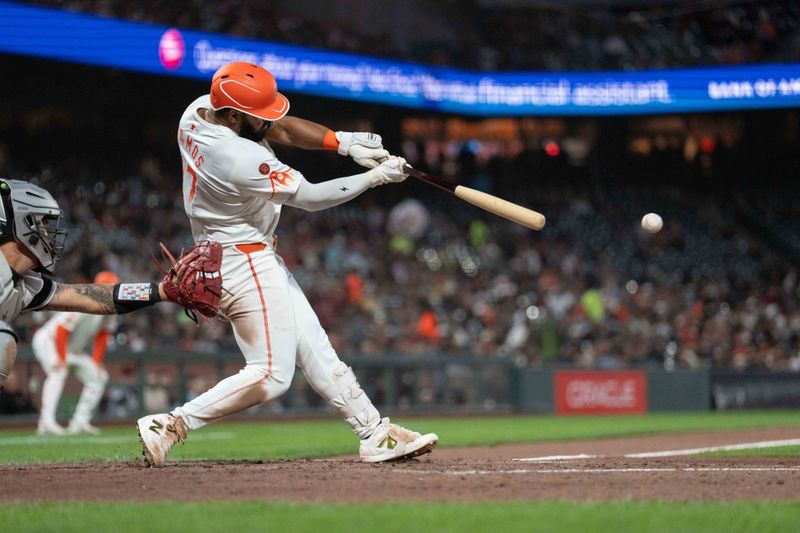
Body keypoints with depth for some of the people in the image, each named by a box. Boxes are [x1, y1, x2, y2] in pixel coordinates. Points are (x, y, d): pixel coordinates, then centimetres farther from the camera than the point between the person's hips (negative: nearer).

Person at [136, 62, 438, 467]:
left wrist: (345, 142, -8)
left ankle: (375, 434, 14)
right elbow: (310, 197, -18)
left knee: (314, 349, 10)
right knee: (272, 375, -8)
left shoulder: (198, 112, -4)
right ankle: (171, 426, -9)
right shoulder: (242, 160, -30)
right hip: (245, 264, -10)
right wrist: (376, 177, -8)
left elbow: (281, 129, 4)